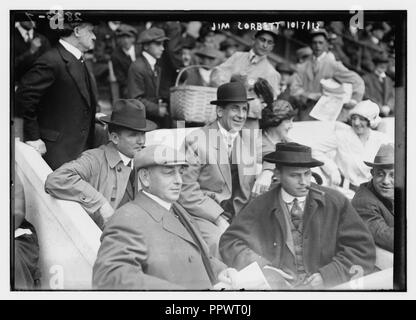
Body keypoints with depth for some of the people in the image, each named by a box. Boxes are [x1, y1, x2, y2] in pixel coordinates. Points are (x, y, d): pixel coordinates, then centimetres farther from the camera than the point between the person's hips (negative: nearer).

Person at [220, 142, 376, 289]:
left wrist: (327, 276, -9)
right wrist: (262, 268, -7)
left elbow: (363, 249, 4)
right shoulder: (259, 207, 7)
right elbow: (230, 242, 9)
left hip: (327, 286, 1)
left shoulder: (336, 202, 5)